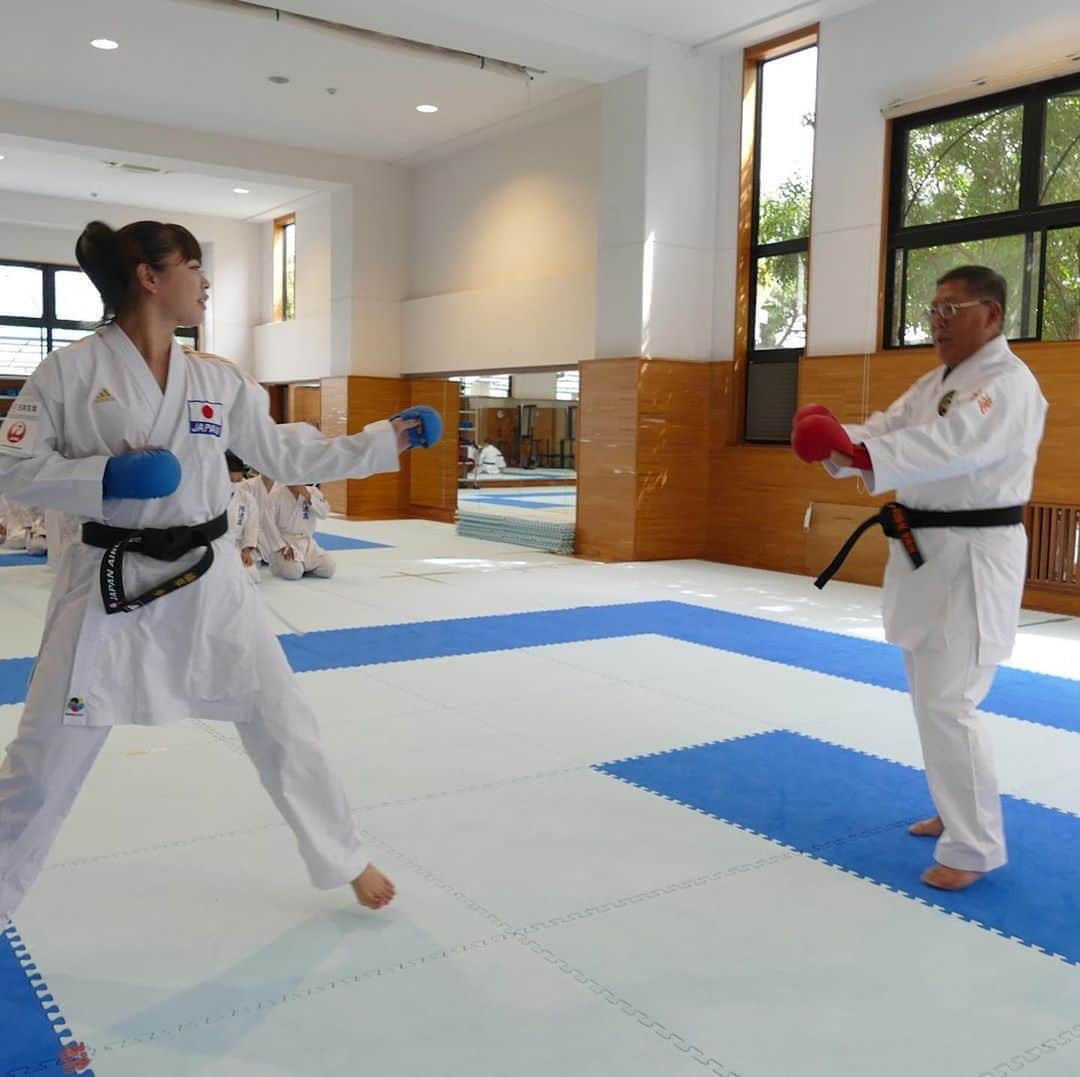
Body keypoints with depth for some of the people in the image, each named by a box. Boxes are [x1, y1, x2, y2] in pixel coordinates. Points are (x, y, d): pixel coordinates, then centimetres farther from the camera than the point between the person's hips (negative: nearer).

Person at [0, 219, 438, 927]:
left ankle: (347, 863, 29)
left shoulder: (220, 381, 3)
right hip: (112, 586, -3)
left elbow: (287, 454, 11)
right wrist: (104, 477, -21)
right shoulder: (71, 370, -8)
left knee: (284, 724, 9)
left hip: (209, 582, 3)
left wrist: (384, 443, 8)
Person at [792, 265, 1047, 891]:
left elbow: (951, 446, -32)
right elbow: (889, 430, 2)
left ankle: (975, 849, 5)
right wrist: (836, 439, -20)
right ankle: (959, 812, 36)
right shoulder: (936, 383, 15)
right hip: (927, 554, 10)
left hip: (974, 559, -9)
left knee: (947, 704, -10)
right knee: (933, 695, 18)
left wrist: (857, 452, -43)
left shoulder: (1010, 384, -15)